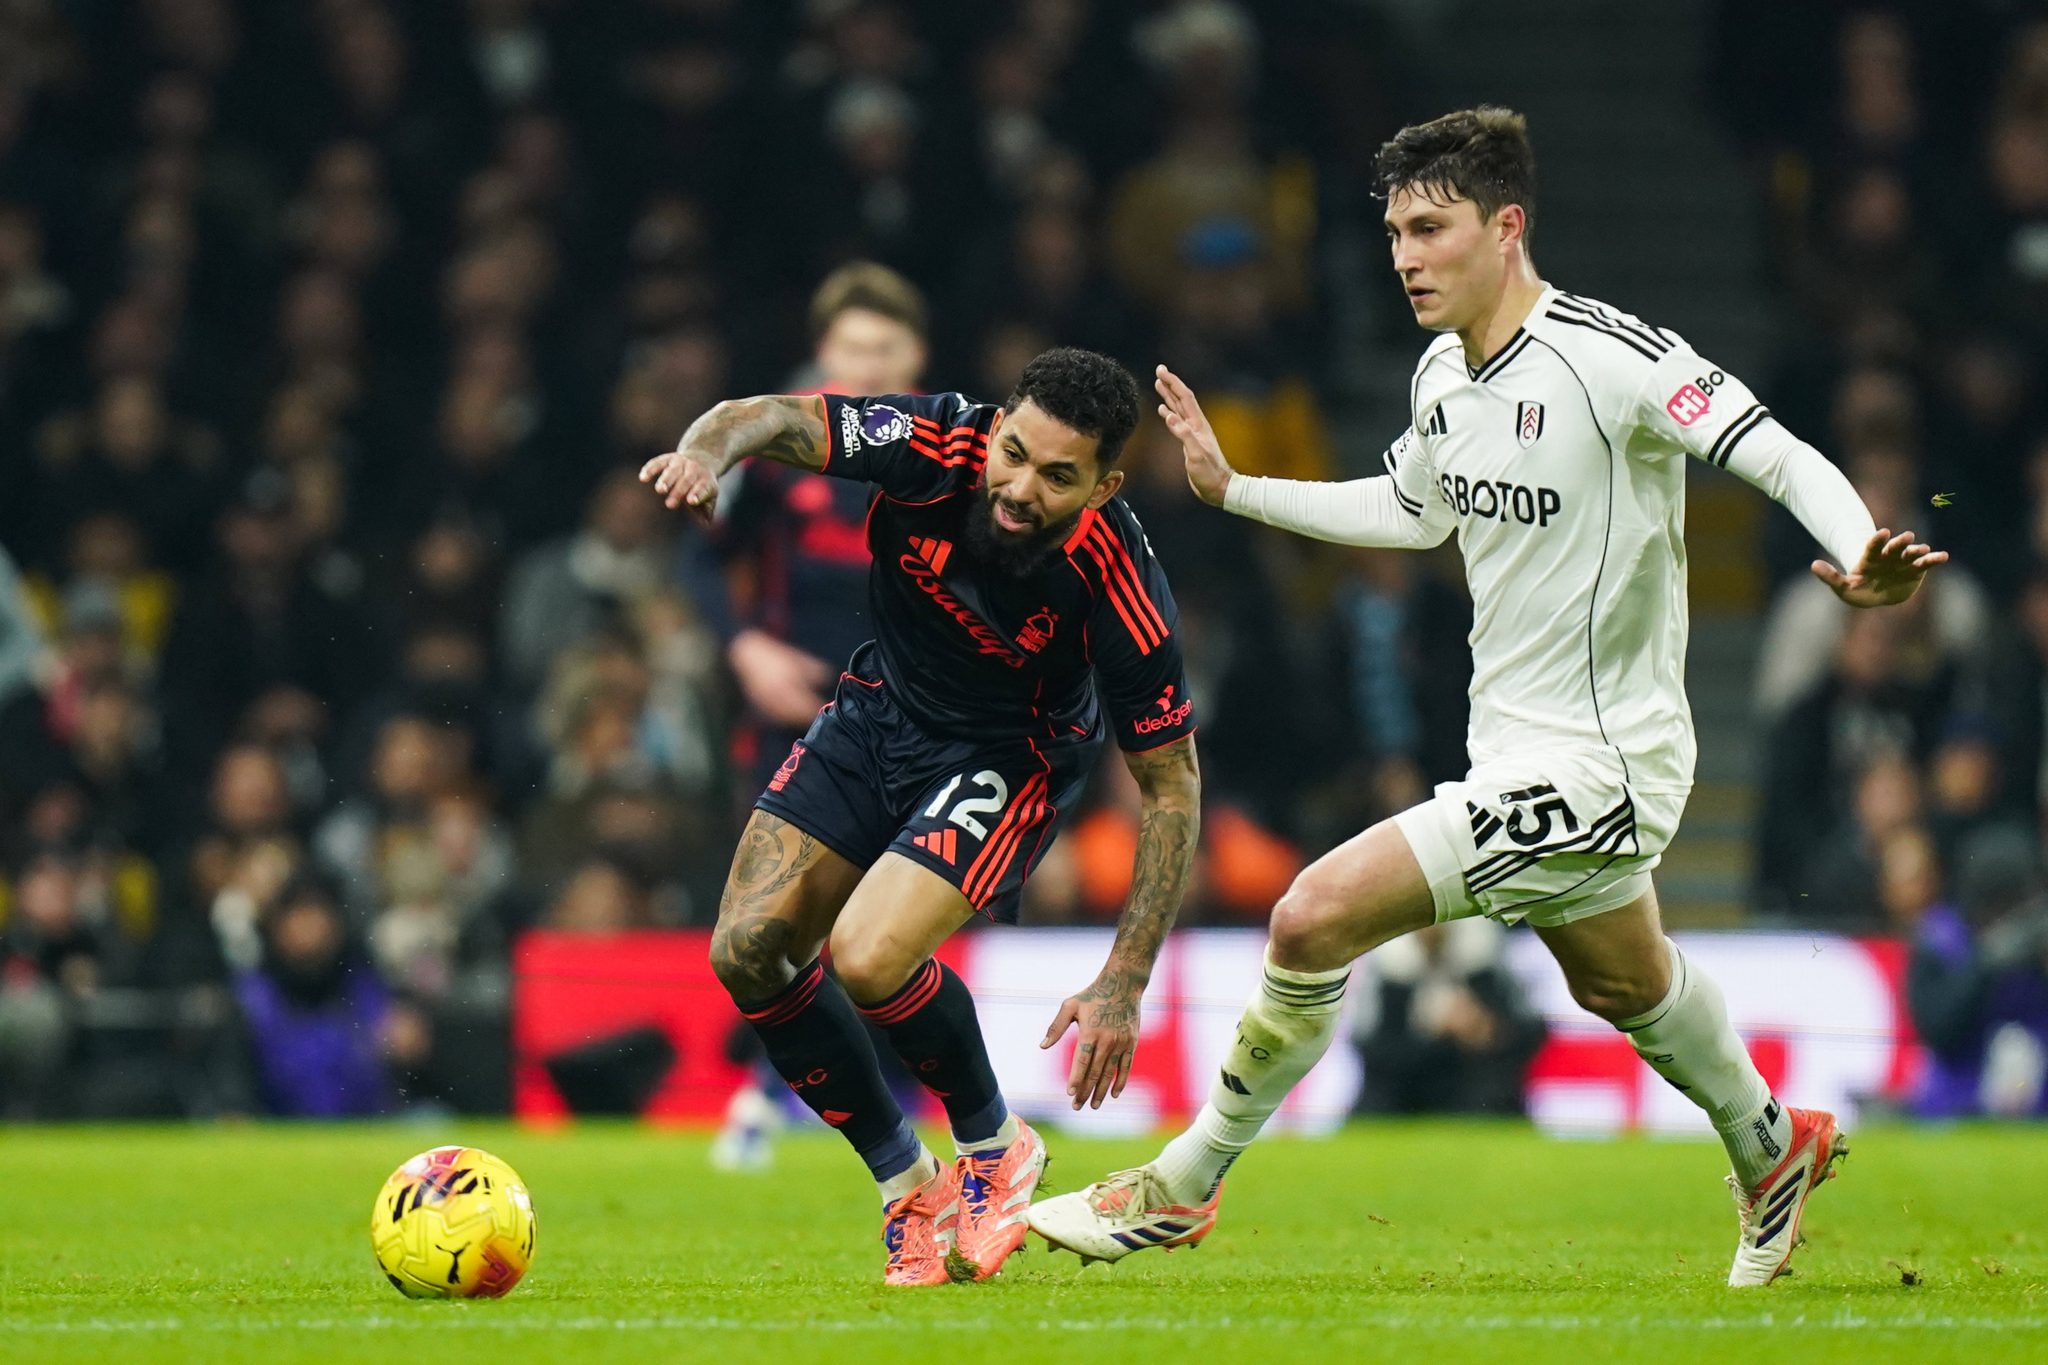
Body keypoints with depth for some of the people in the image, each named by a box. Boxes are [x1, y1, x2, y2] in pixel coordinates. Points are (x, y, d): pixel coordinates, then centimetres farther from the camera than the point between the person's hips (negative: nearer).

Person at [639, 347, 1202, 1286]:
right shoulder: (936, 445, -27)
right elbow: (772, 419, -30)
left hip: (1012, 756, -4)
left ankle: (995, 1149, 5)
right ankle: (907, 1187, 12)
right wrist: (706, 452, -57)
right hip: (882, 707, 4)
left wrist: (1124, 984, -25)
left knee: (866, 960, -25)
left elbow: (1170, 784, -21)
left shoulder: (1112, 579, -31)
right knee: (748, 952, -7)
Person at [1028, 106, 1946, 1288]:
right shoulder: (1445, 374, 3)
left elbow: (1787, 460, -25)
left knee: (1314, 917, -16)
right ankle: (1773, 1155, 56)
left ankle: (1182, 1187, -1)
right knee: (1620, 982, 30)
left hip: (1585, 767, -9)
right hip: (1517, 751, 9)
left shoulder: (1612, 359, -22)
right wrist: (1231, 489, 18)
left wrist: (1861, 563, -44)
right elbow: (1414, 509, 22)